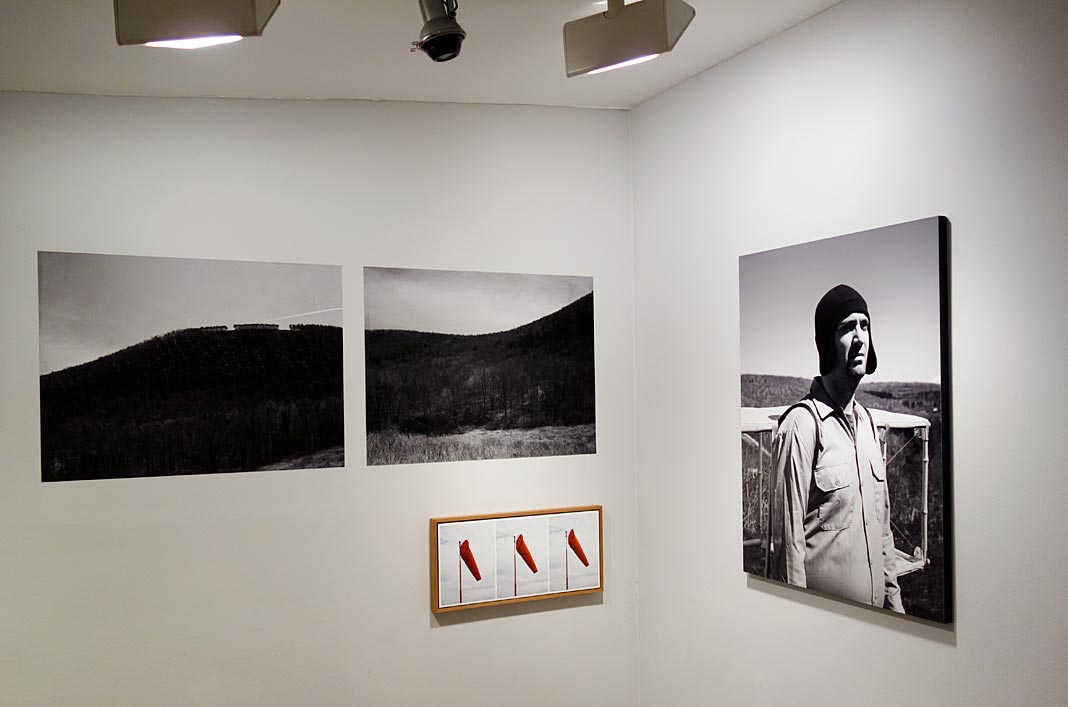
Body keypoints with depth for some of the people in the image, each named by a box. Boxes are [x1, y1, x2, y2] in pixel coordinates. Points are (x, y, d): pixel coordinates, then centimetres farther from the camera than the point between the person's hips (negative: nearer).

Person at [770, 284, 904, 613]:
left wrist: (893, 598, 11)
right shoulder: (801, 424, -17)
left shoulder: (866, 421, 7)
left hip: (873, 609, 7)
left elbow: (882, 524, 13)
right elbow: (790, 538, -16)